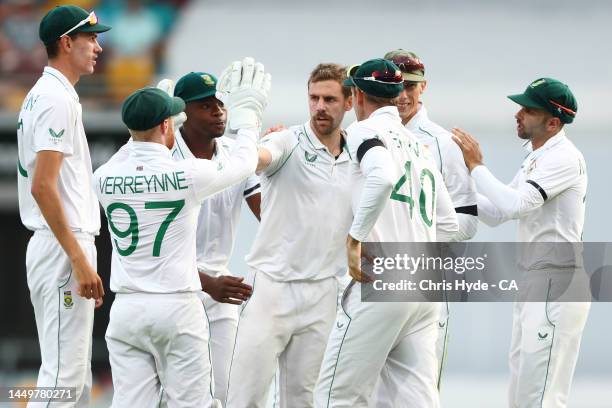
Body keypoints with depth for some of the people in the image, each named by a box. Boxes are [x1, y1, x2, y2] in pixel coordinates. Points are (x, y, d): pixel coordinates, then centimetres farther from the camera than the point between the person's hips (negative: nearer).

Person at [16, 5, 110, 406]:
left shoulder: (41, 96, 17)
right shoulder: (58, 100, -14)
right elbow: (43, 187, -23)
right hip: (64, 247, -11)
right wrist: (79, 260, -23)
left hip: (52, 248, 11)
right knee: (63, 374, -11)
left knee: (76, 374, 13)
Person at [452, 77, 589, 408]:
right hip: (532, 284, 11)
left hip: (557, 285, -11)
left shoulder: (564, 157, -14)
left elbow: (513, 204, -24)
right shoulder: (535, 160, 17)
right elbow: (496, 213, 21)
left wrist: (476, 166, -14)